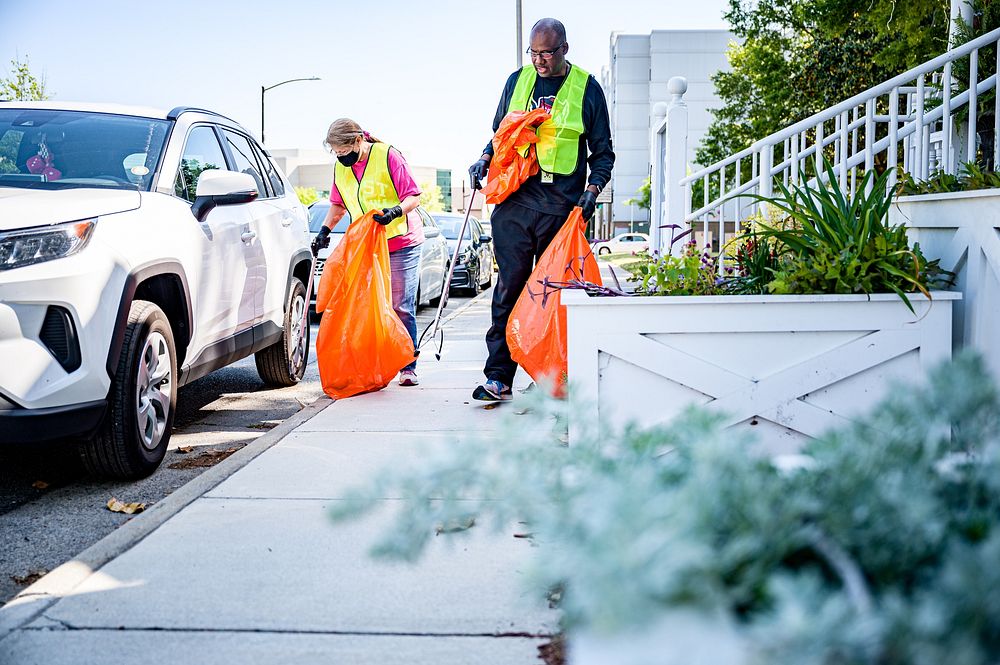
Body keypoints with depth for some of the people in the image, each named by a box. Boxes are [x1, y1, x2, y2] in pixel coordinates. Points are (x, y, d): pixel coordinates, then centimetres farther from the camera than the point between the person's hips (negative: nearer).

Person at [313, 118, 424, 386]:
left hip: (401, 243, -5)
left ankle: (408, 366, -1)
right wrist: (325, 229, 8)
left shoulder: (388, 156, -10)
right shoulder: (340, 168, 8)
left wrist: (395, 211, -28)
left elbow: (413, 196, -10)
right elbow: (338, 204, 22)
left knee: (402, 308, -7)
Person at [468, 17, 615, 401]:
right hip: (515, 200, 2)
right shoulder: (518, 80, 13)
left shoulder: (587, 89, 5)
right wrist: (485, 159, 5)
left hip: (561, 205, -2)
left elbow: (602, 153, 10)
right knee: (510, 287, -3)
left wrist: (593, 189, -7)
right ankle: (498, 376, -3)